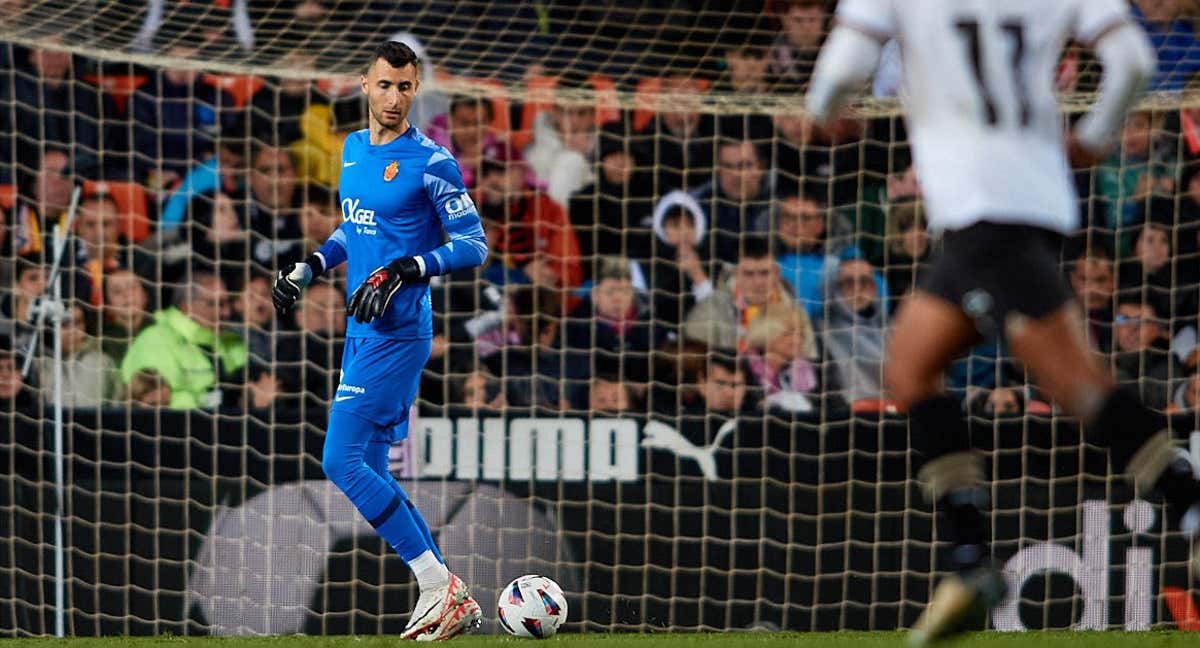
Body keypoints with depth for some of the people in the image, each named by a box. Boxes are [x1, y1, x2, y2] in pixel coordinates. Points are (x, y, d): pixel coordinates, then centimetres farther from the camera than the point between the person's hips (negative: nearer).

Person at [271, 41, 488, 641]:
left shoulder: (431, 163, -11)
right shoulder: (353, 150, 14)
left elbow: (474, 245, -11)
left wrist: (407, 269, -23)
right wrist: (309, 267, 17)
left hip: (397, 332, -9)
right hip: (361, 329, 9)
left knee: (342, 460, -15)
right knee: (368, 473, 7)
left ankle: (439, 588, -10)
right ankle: (449, 600, 10)